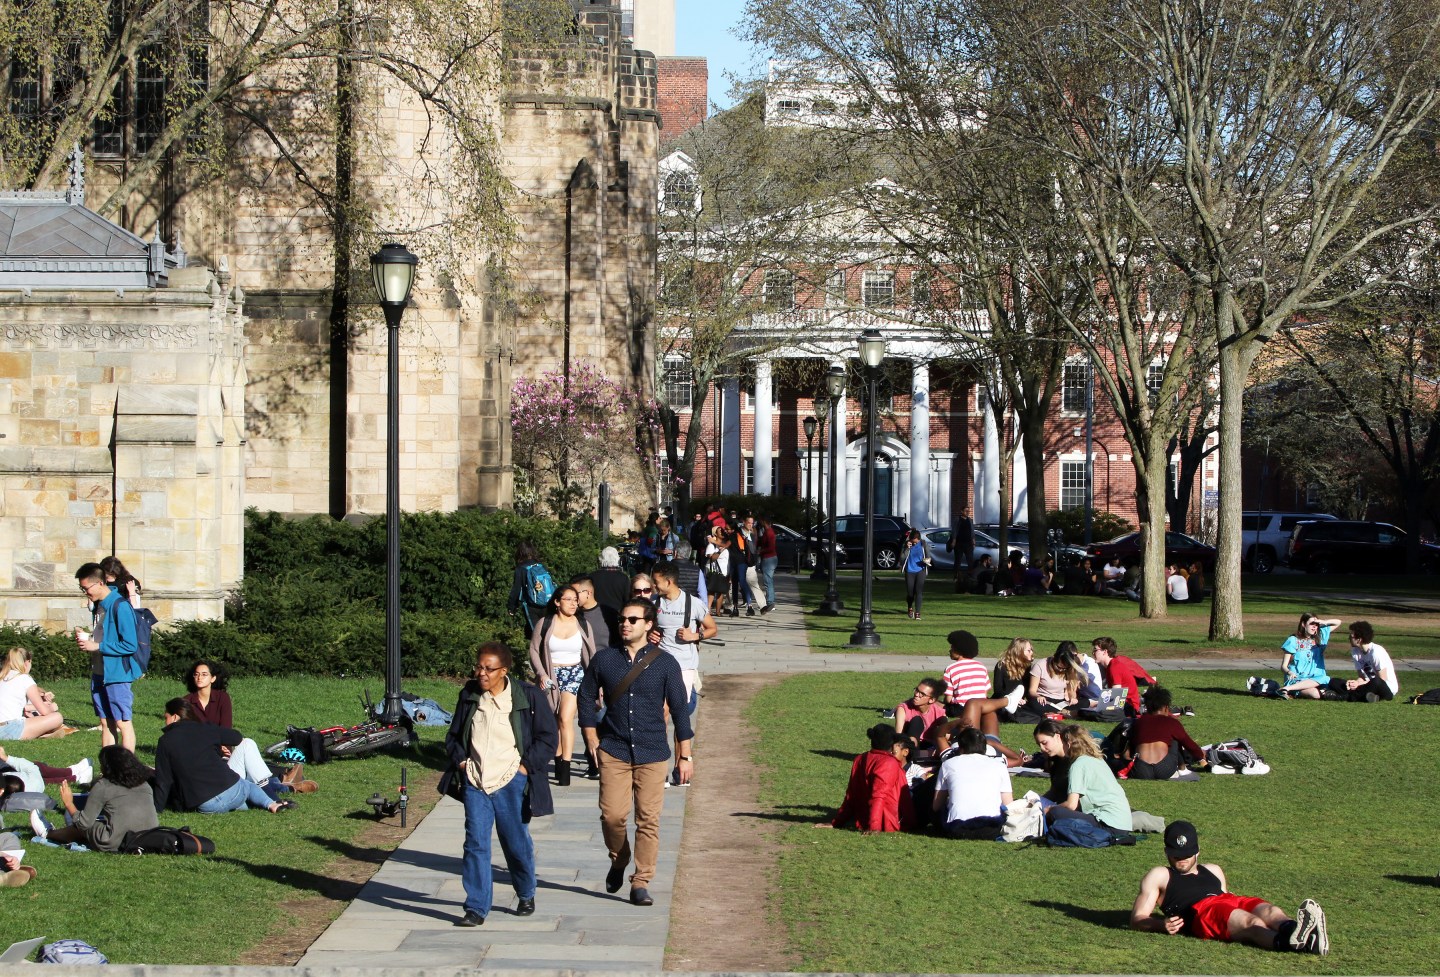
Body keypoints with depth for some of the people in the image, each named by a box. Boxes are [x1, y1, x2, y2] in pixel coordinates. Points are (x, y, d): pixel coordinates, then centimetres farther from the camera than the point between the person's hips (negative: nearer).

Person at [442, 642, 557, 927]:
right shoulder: (469, 696, 7)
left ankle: (526, 895, 32)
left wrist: (526, 765, -6)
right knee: (476, 842, -5)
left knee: (516, 842, 7)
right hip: (474, 780, 2)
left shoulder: (528, 696, -3)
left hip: (510, 782, -2)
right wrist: (460, 760, 4)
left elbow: (548, 737, 2)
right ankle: (476, 908, -2)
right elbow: (454, 735, 20)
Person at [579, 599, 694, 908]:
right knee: (612, 814, -7)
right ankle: (618, 862, 22)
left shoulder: (664, 663, 0)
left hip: (652, 754, -1)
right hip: (614, 752, 1)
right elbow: (586, 699, 14)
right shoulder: (604, 660, 3)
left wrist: (685, 756, 2)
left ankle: (641, 883, 3)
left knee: (648, 819, -4)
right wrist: (593, 742, 7)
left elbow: (679, 709, 4)